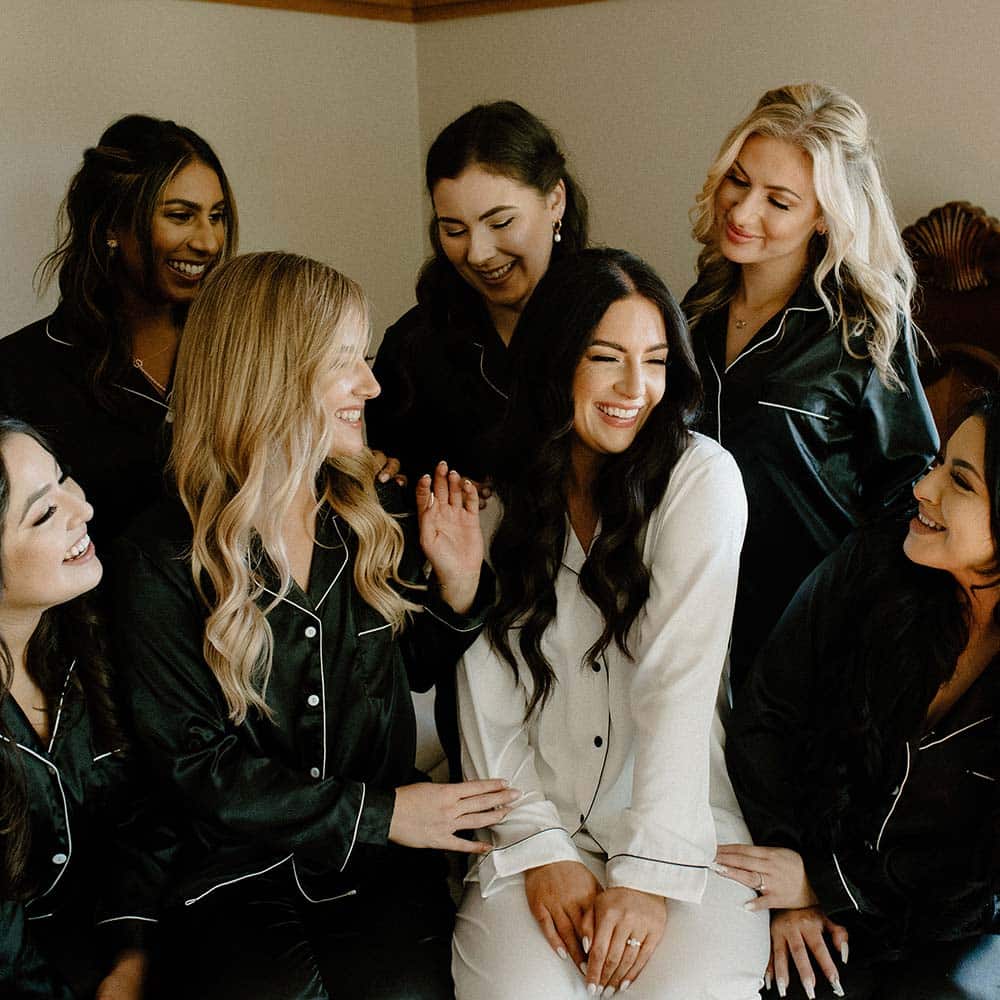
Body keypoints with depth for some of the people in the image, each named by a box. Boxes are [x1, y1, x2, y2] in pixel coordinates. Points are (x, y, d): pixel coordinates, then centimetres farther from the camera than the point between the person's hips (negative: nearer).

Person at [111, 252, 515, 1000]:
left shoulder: (376, 518, 4)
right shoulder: (164, 557, -9)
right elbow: (193, 763, -8)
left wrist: (458, 585, -2)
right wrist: (377, 813, -12)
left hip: (380, 859, 3)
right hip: (234, 870, -2)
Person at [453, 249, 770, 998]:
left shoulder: (700, 477, -6)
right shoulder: (499, 491, 3)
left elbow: (680, 677, -15)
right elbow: (486, 698, 1)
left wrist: (650, 874, -21)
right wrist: (540, 848, -10)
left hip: (682, 820, -1)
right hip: (542, 820, 2)